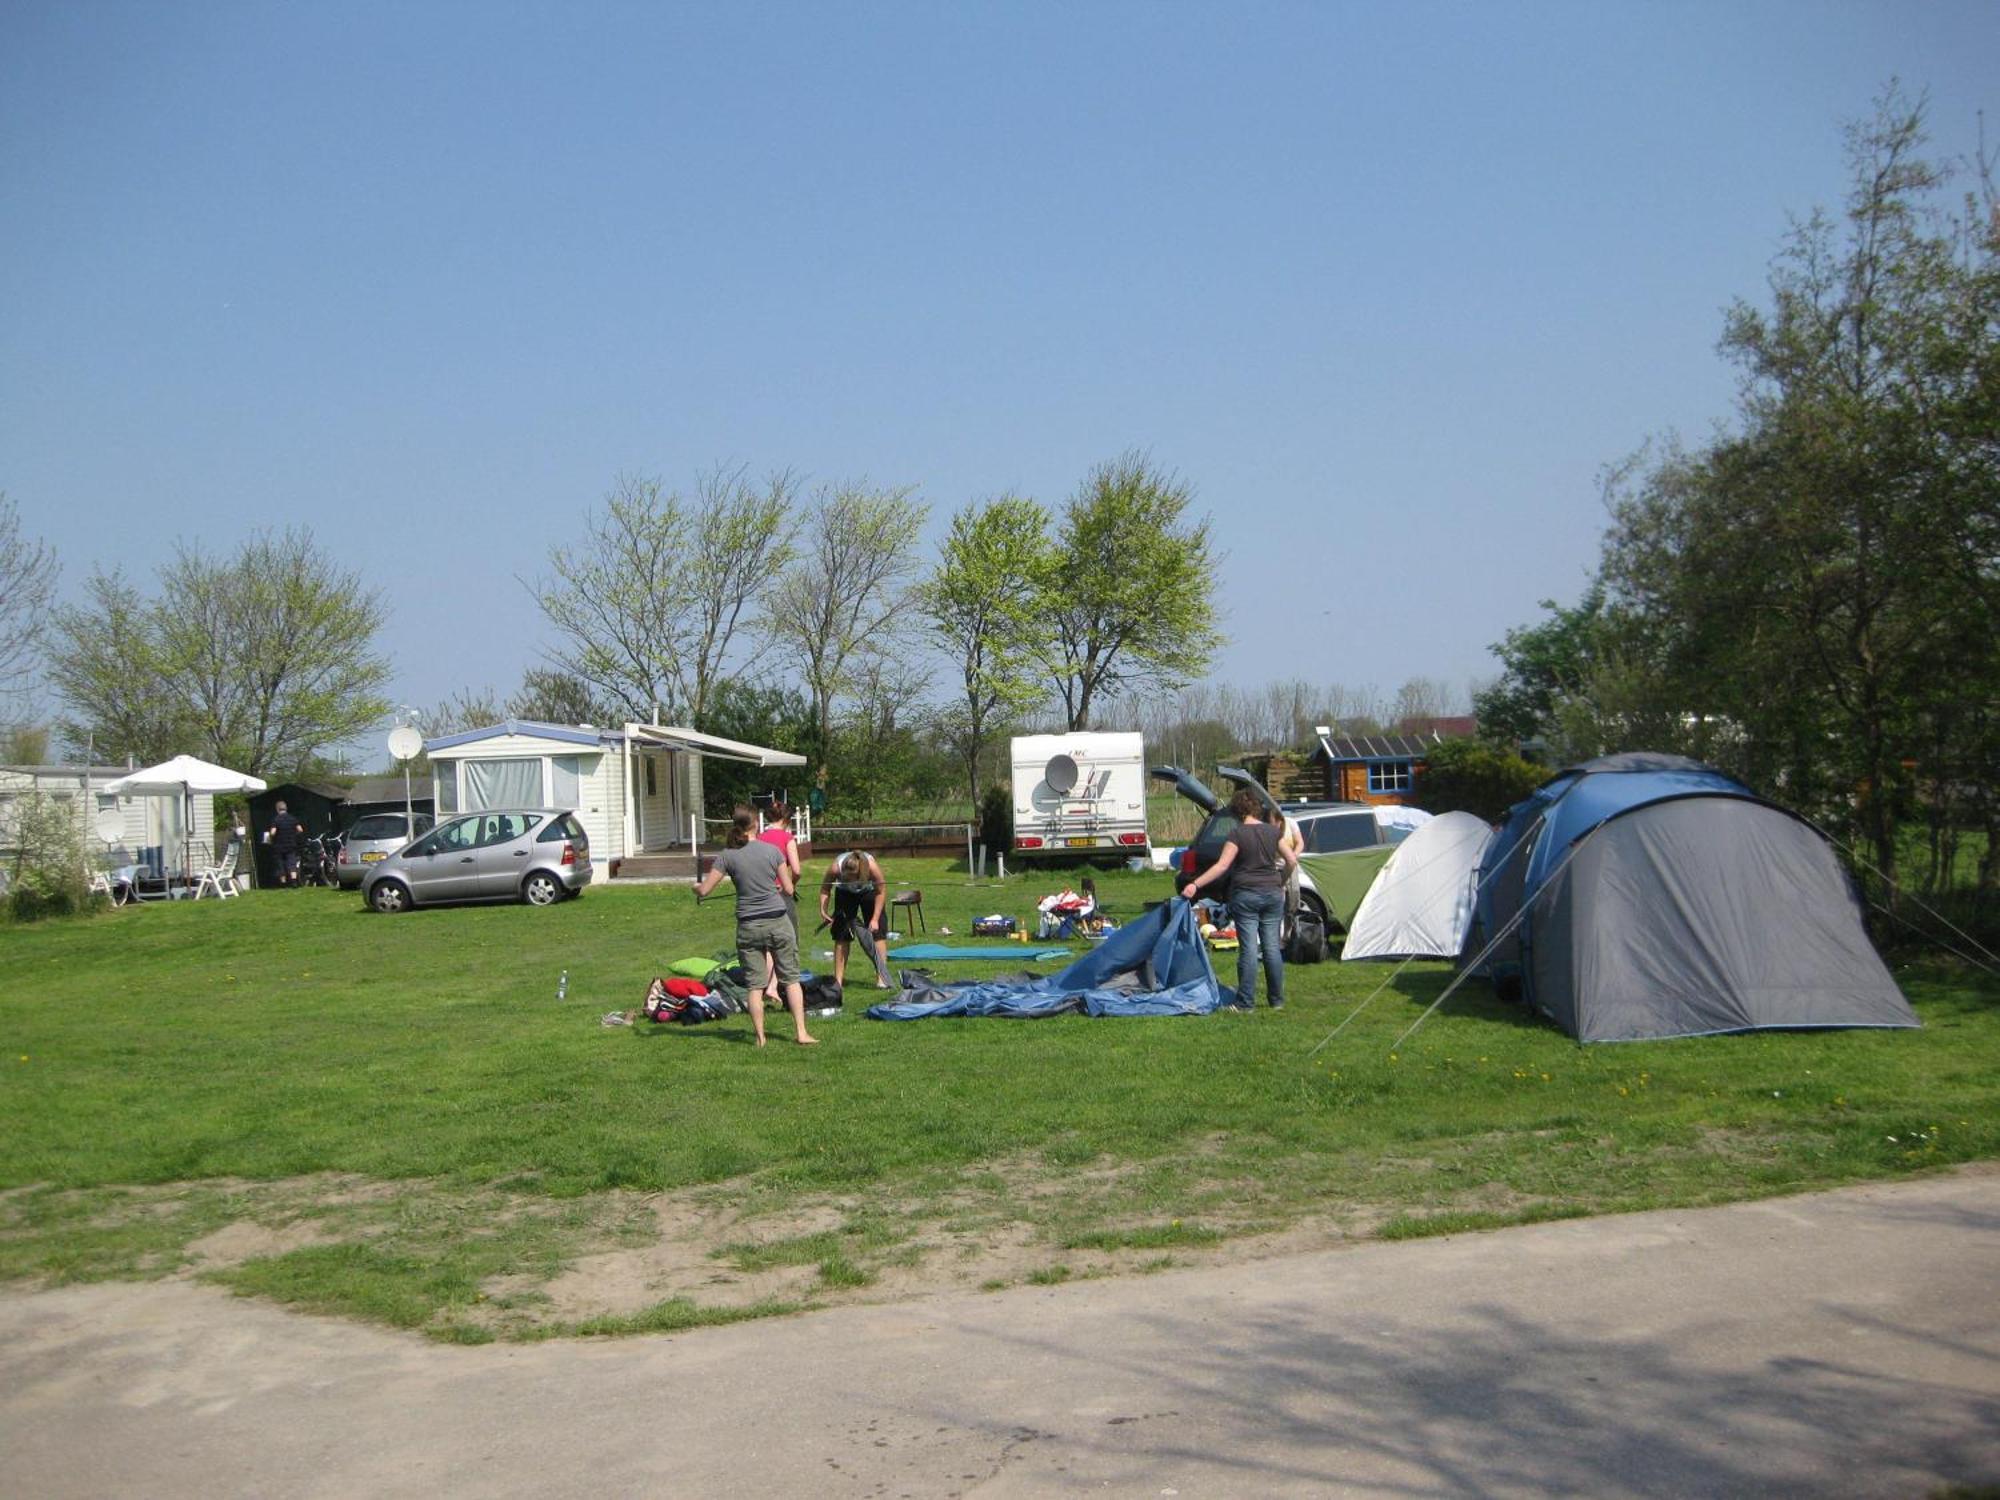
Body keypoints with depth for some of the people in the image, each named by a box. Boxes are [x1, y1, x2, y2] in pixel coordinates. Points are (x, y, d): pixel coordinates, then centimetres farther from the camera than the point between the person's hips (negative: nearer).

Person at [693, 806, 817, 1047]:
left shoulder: (728, 856, -4)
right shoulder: (772, 850, -3)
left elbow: (703, 891, -4)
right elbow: (788, 889, 0)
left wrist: (695, 889, 19)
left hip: (749, 926, 0)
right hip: (778, 922, 0)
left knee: (754, 984, 7)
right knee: (791, 978, 9)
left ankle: (760, 1037, 9)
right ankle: (801, 1032, 6)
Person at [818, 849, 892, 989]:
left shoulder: (872, 867, -39)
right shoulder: (835, 868, -37)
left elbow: (881, 891, -22)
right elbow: (825, 888, -17)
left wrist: (875, 919, -23)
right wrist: (823, 910, -30)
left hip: (869, 891, -1)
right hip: (845, 893, 1)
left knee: (877, 931, -11)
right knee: (841, 935, -4)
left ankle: (882, 978, -9)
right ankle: (838, 980, 1)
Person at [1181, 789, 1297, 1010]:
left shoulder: (1238, 834, -10)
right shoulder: (1273, 831, 3)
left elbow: (1222, 866, -18)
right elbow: (1292, 860, 4)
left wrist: (1195, 884, -19)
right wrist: (1282, 882, 19)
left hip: (1245, 894, -4)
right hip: (1272, 893, 4)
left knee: (1248, 949, -3)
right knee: (1272, 947, 10)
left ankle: (1246, 1002, -1)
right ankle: (1277, 1000, 15)